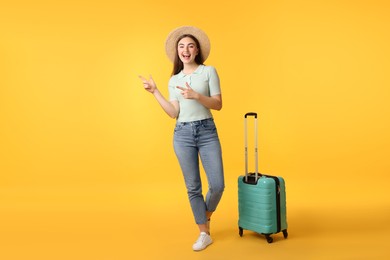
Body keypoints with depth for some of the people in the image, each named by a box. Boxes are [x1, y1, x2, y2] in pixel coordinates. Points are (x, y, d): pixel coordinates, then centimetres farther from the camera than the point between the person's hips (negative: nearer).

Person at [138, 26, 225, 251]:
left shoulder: (209, 71, 2)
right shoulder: (173, 80, 11)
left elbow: (218, 104, -4)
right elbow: (174, 113, 2)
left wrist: (196, 95, -19)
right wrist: (155, 91, 0)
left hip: (207, 132, -2)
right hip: (182, 134, 2)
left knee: (217, 185, -3)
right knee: (193, 187, 5)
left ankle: (206, 216, 32)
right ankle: (205, 234, 21)